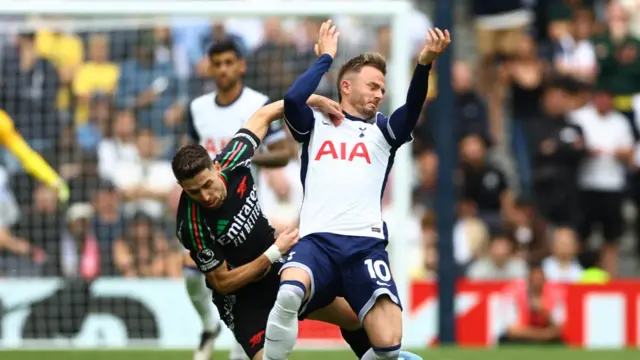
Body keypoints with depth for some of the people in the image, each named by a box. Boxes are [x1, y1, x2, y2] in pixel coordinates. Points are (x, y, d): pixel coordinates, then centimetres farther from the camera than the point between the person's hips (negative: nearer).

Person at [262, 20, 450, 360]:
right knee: (289, 292, -37)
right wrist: (325, 58, 11)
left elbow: (411, 111, 2)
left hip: (366, 245, 2)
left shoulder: (383, 130, 23)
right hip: (318, 241, -1)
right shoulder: (316, 125, 20)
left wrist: (424, 63, -16)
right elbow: (292, 100, -1)